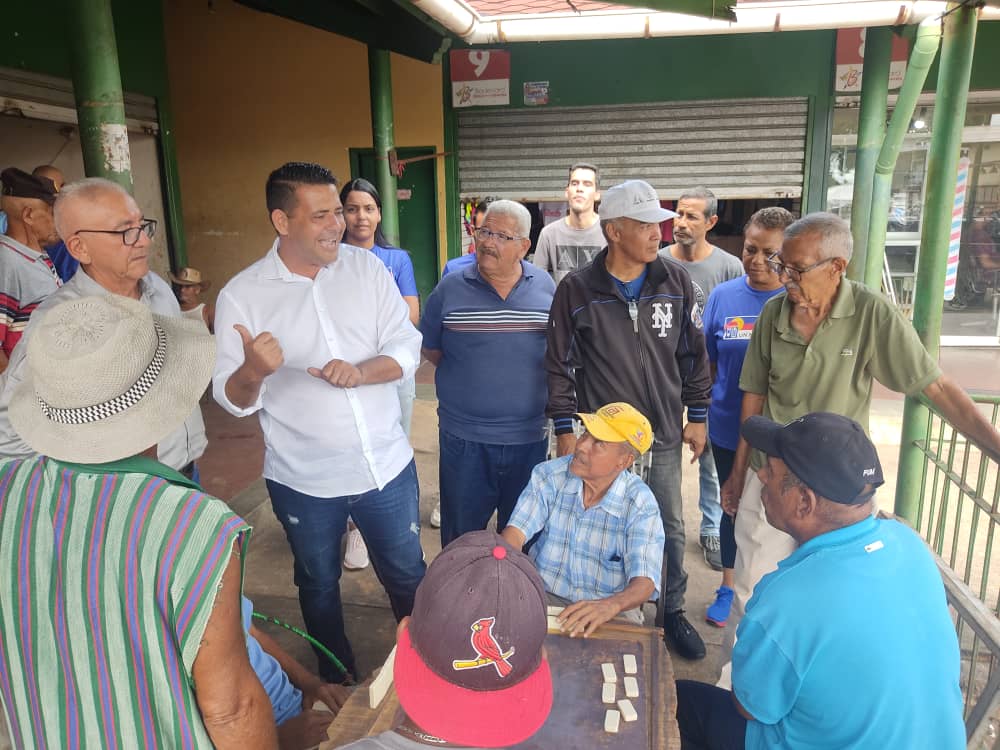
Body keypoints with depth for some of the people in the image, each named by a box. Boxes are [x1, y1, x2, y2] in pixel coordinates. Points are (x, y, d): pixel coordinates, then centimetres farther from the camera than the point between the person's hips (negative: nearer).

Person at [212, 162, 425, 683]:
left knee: (408, 576, 18)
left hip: (387, 464, 1)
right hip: (303, 479, -1)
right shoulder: (241, 295, -11)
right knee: (318, 585, 21)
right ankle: (337, 678, 48)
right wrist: (253, 371, -33)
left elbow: (406, 350, -6)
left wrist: (360, 372, -26)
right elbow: (232, 400, -11)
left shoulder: (367, 269, -5)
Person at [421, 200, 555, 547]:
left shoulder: (545, 287, 1)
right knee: (461, 537, 14)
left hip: (529, 437, 1)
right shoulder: (450, 288, -4)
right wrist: (465, 376, 1)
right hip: (463, 439, -1)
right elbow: (430, 349, 6)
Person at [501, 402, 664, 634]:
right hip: (543, 596, 1)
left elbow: (644, 581, -21)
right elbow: (516, 532, -12)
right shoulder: (549, 475, -6)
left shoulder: (641, 504, -14)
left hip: (613, 610, -1)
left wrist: (610, 605, -44)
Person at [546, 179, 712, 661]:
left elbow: (693, 354, 6)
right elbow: (560, 366, -4)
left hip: (664, 436, 3)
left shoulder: (676, 281, -2)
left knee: (669, 528, 15)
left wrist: (697, 416, 6)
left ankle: (671, 612, 36)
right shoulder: (577, 290, -9)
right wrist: (565, 431, -4)